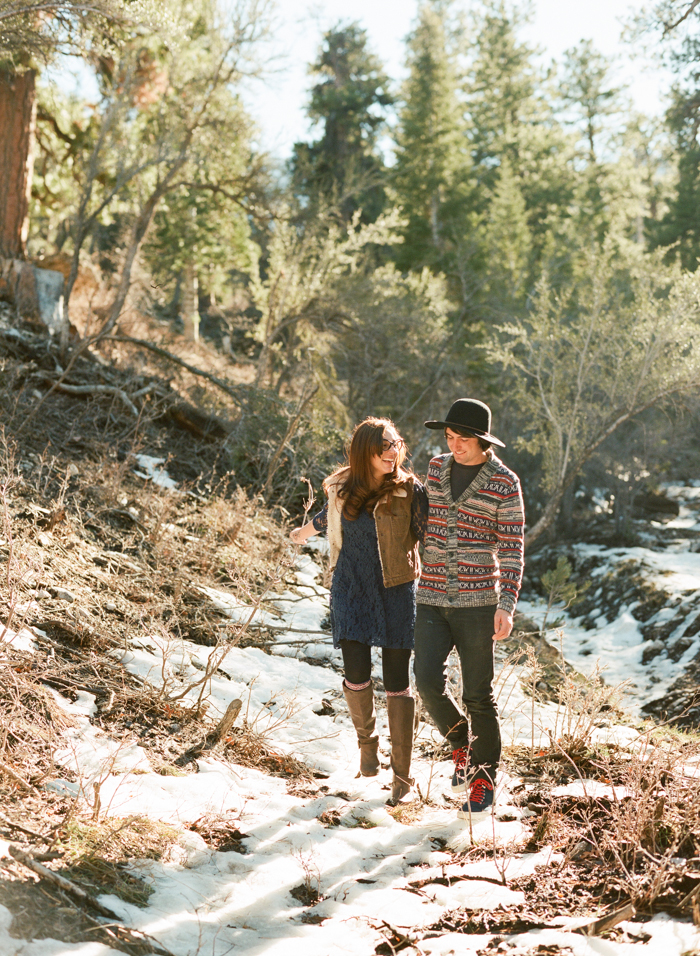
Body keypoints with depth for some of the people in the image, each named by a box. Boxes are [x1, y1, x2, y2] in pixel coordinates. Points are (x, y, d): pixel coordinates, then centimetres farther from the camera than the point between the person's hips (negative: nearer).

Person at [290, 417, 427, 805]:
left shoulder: (409, 490, -7)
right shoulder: (342, 488, 3)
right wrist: (307, 529, 44)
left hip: (396, 592, -2)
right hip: (351, 591, 2)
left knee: (396, 681, -3)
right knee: (356, 677, -6)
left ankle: (402, 773, 6)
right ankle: (366, 739, 26)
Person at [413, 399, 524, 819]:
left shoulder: (505, 483, -6)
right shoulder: (438, 468, 8)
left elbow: (512, 548, -6)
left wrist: (507, 606, -15)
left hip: (477, 600, -4)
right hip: (432, 598, 4)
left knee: (479, 694, 1)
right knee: (428, 679, -11)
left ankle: (484, 781, 17)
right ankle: (461, 741, 18)